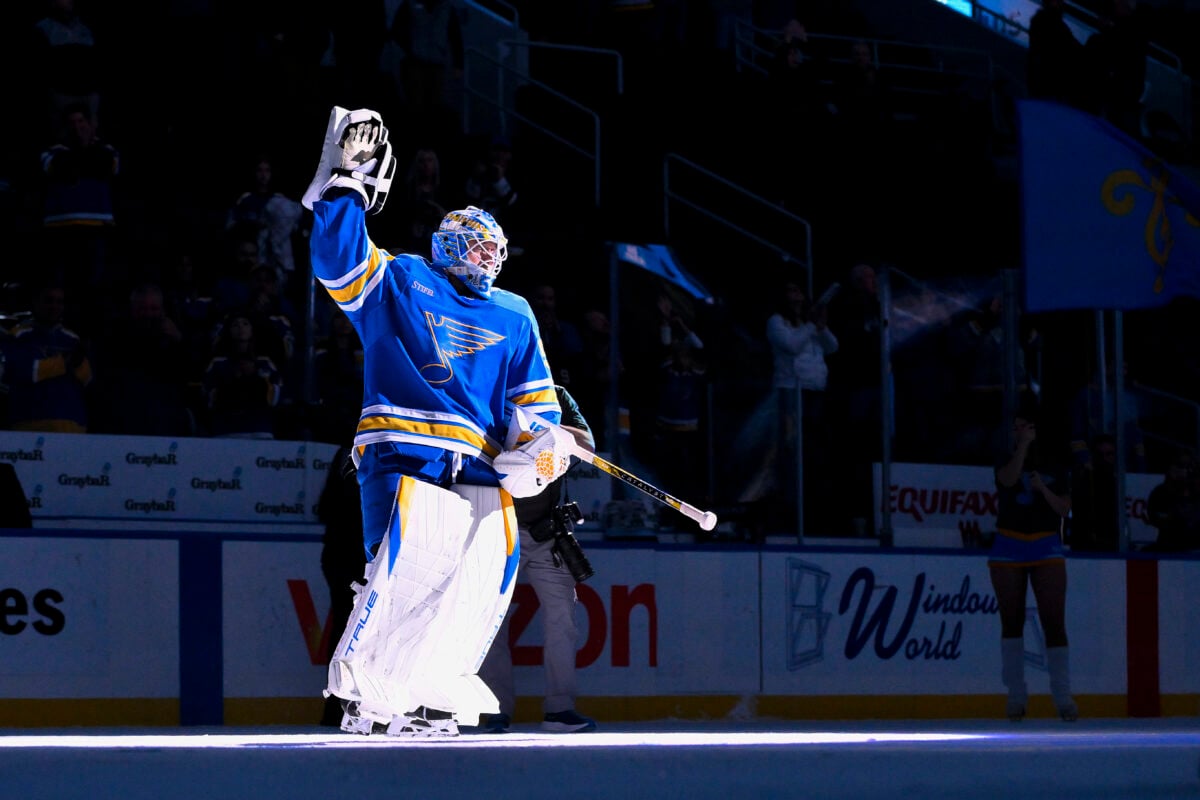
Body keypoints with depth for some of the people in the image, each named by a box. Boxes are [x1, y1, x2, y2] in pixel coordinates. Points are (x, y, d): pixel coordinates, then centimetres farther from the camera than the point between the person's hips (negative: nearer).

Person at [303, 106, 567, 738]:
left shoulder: (514, 317, 25)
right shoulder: (398, 281, 13)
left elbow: (534, 398, 23)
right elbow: (336, 259, -2)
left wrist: (543, 441, 3)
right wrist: (345, 187, -9)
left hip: (482, 472, 5)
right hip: (403, 455, -5)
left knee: (487, 578, -7)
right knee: (402, 572, -20)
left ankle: (432, 698, 4)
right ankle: (362, 691, -8)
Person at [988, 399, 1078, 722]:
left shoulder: (1055, 469, 6)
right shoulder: (1007, 462, 5)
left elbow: (1064, 509, -2)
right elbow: (1009, 479, -19)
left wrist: (1044, 490, -18)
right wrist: (1024, 445, -20)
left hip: (1046, 547, -1)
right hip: (1009, 547, 1)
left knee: (1054, 621, -8)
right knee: (1011, 620, 2)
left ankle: (1063, 696, -7)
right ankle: (1016, 694, 10)